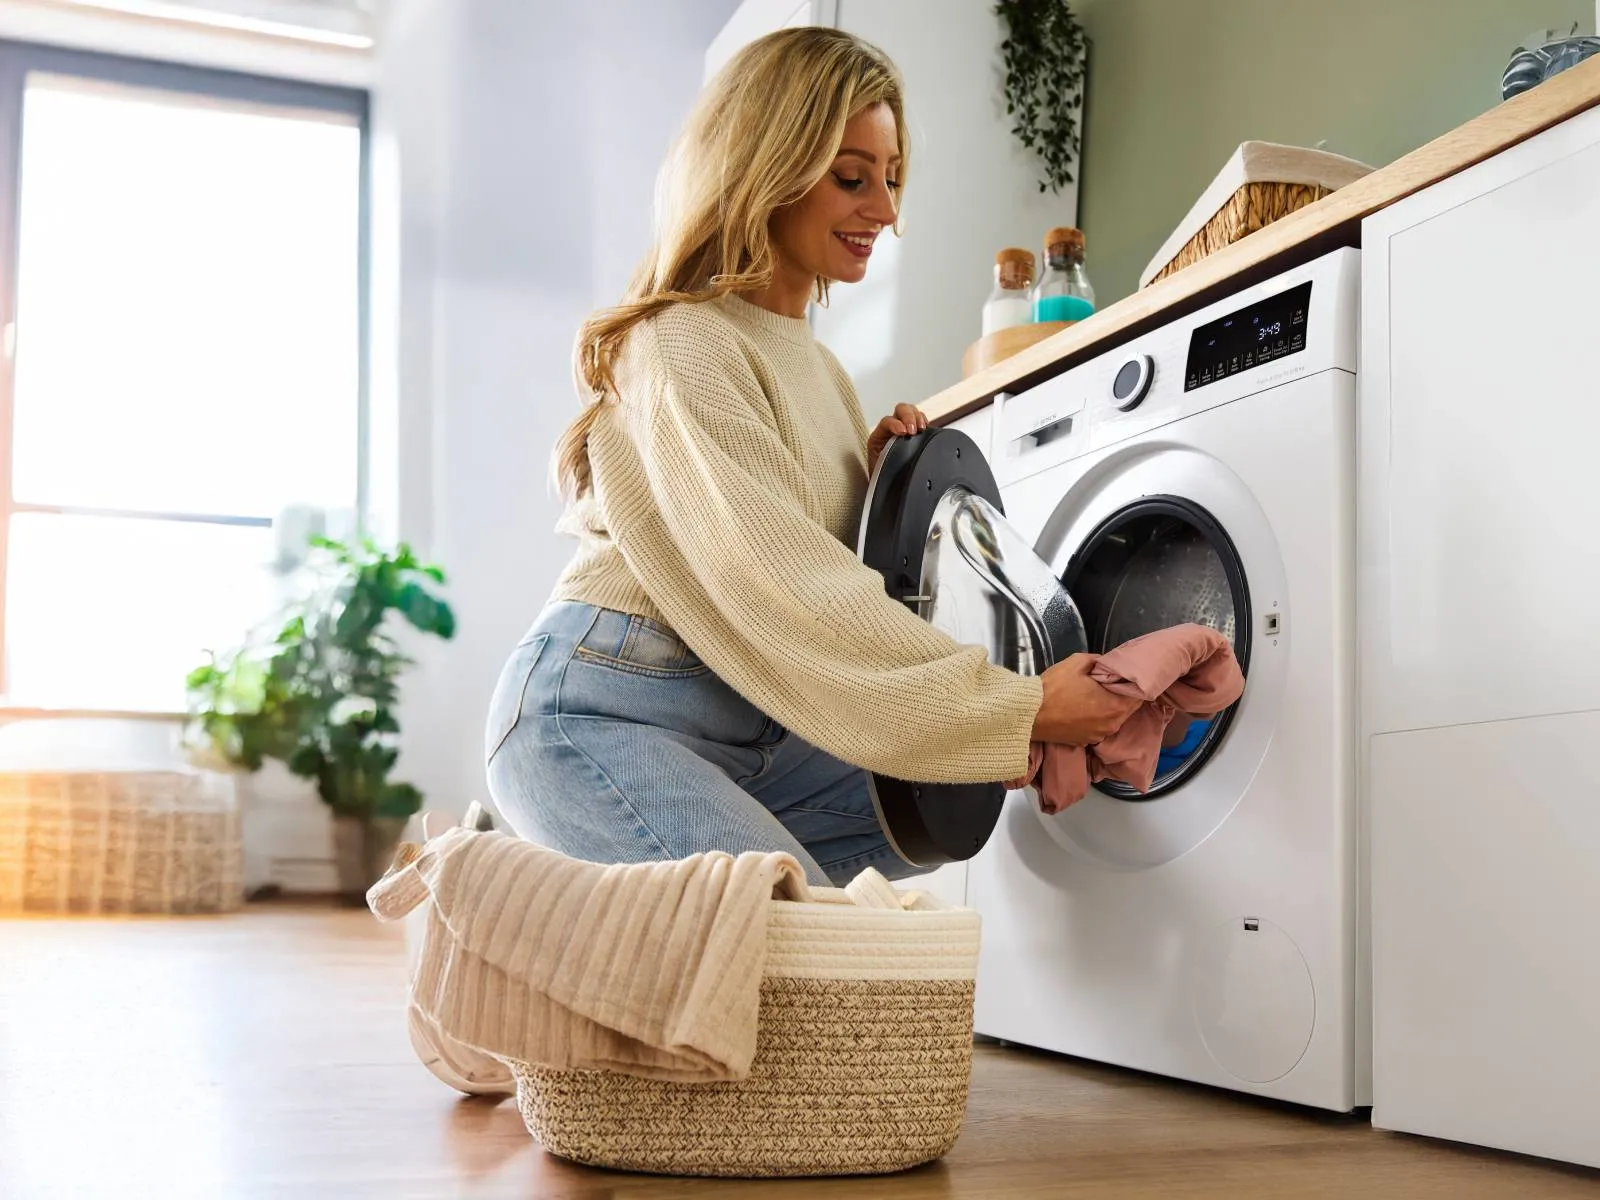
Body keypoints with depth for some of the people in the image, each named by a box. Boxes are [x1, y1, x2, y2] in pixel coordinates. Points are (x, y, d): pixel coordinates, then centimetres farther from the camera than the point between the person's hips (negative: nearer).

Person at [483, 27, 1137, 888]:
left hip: (750, 726, 10)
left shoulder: (819, 369, 15)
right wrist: (1020, 705, -26)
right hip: (606, 713, -9)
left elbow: (832, 561, 19)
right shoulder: (682, 346, -13)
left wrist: (879, 473, 0)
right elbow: (788, 592, -24)